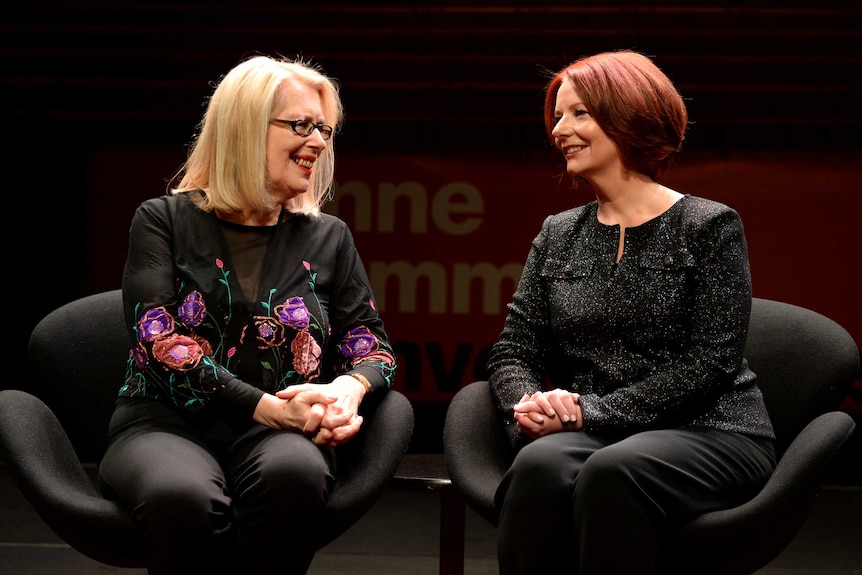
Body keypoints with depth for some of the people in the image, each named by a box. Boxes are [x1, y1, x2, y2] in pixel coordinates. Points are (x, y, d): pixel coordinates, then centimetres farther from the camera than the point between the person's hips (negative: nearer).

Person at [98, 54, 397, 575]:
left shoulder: (328, 238, 16)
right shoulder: (164, 221, 7)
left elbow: (372, 347, 14)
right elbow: (161, 343, -5)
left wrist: (349, 390, -12)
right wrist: (266, 406, -17)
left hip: (279, 434, 2)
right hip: (168, 422, -1)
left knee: (293, 472, -37)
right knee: (185, 497, -38)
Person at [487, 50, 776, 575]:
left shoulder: (708, 226, 2)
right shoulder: (558, 235, 15)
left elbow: (709, 360, -7)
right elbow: (513, 350, 12)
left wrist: (595, 411, -14)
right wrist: (528, 402, -11)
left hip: (709, 433, -3)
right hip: (593, 435, 3)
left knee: (613, 470, -36)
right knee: (539, 464, -32)